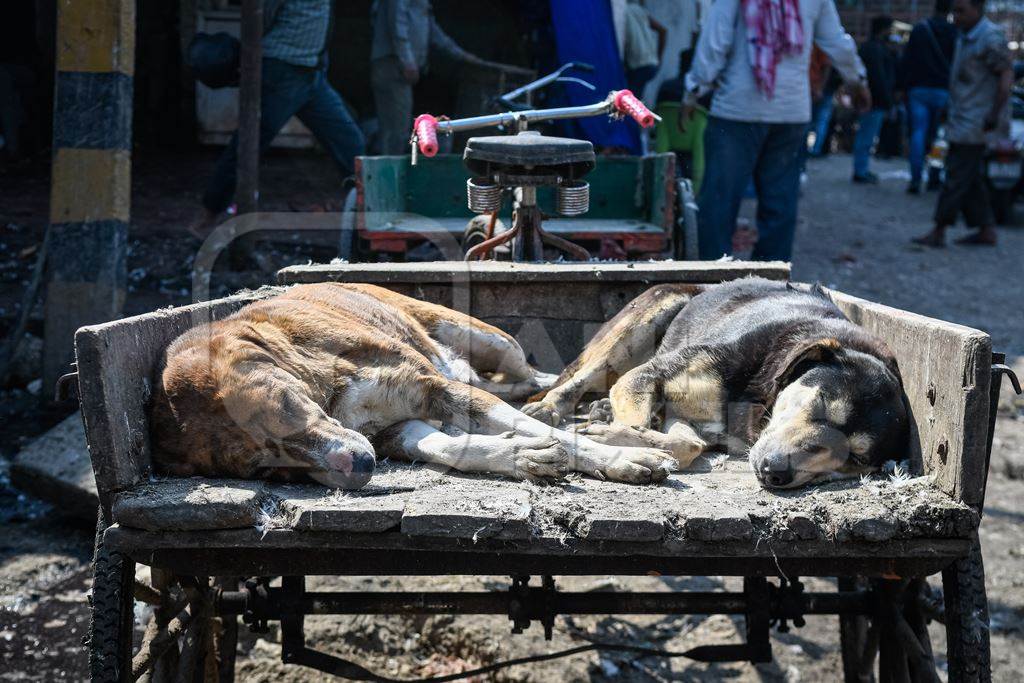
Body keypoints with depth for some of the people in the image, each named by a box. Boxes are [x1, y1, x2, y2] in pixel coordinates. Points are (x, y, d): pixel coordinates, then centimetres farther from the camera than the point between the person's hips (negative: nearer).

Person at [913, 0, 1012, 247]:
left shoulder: (991, 37, -14)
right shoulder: (965, 37, 15)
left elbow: (1007, 75, -17)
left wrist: (994, 117, -20)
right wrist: (950, 109, 18)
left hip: (975, 124, -10)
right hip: (961, 120, 10)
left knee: (957, 176, -7)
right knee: (972, 178, 12)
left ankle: (938, 233, -5)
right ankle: (986, 231, 17)